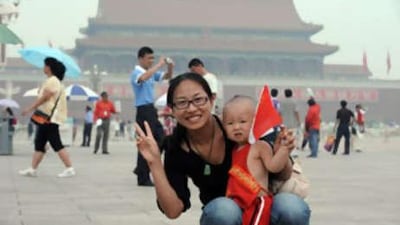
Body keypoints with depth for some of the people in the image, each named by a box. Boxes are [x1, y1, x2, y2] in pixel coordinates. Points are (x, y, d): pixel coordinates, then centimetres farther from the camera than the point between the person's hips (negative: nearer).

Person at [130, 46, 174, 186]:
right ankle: (143, 178, 4)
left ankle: (141, 169, 23)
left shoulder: (152, 72, 13)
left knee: (160, 140, 13)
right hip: (144, 111, -9)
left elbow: (167, 77, 20)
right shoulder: (136, 73, -11)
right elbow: (143, 77, -35)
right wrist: (159, 65, -31)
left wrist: (170, 67, -1)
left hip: (152, 110, 9)